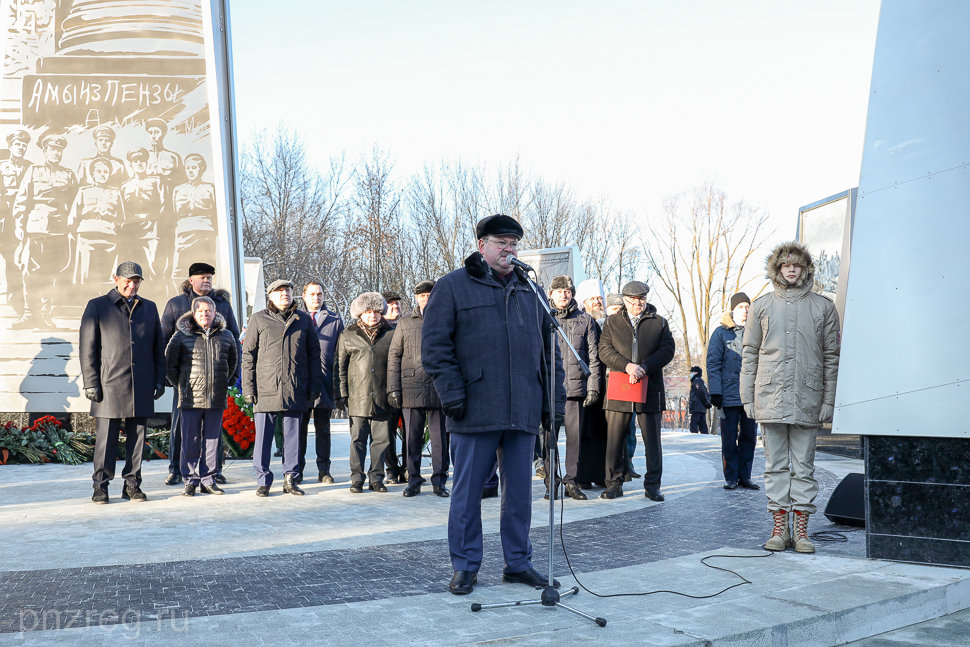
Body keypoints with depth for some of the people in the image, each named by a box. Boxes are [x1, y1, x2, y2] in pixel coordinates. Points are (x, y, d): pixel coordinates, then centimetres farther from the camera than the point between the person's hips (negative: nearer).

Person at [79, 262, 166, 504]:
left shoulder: (149, 308, 15)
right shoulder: (97, 306, 5)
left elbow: (158, 348, 18)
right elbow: (87, 348, 1)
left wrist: (160, 380, 10)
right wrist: (90, 382, -6)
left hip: (141, 387, 3)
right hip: (110, 384, -3)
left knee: (137, 437, 5)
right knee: (106, 437, -2)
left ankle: (133, 484, 14)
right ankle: (101, 486, 7)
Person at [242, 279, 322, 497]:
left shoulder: (304, 320, 10)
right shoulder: (259, 320, 6)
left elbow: (314, 353, 12)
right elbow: (248, 354, 5)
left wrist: (315, 385, 5)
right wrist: (248, 387, -2)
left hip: (296, 389, 2)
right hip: (266, 387, -1)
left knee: (293, 434, 6)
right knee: (264, 435, 2)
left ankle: (290, 479, 16)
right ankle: (263, 481, 12)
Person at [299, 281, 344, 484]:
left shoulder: (335, 320, 10)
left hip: (324, 381, 1)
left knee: (323, 428, 7)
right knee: (299, 427, 2)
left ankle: (324, 470, 13)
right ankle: (297, 470, 11)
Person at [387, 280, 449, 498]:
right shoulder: (404, 323, 12)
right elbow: (394, 357, 10)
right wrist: (393, 388, 1)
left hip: (439, 389, 0)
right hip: (411, 389, 1)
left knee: (440, 437, 2)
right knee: (412, 438, 4)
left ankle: (439, 480, 12)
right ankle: (413, 480, 14)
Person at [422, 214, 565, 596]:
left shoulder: (531, 293, 16)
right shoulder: (453, 287, 3)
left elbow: (550, 351, 17)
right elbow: (435, 345, -3)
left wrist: (554, 401, 10)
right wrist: (452, 393, -12)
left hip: (524, 414, 4)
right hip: (474, 412, -4)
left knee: (519, 492, 9)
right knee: (467, 492, 3)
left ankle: (518, 563, 21)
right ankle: (465, 566, 16)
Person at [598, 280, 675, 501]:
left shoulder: (659, 323, 12)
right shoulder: (612, 322, 12)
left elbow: (667, 350, 2)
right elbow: (605, 351, 2)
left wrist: (644, 368, -13)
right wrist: (628, 366, -14)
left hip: (650, 389, 0)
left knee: (652, 439, 2)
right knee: (615, 439, 1)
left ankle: (652, 485, 10)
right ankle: (614, 483, 10)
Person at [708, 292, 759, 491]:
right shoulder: (721, 333, 1)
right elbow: (713, 363, -2)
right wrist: (715, 392, -10)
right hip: (729, 394, -3)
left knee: (749, 436, 8)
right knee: (729, 438, 2)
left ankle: (745, 476, 17)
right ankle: (731, 478, 10)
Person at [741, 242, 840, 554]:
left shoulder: (823, 307, 7)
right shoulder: (761, 306, 9)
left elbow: (832, 357, 7)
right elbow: (750, 354, 8)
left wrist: (829, 400, 0)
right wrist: (747, 398, 2)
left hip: (808, 401, 0)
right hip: (770, 399, 1)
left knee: (804, 467, 4)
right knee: (776, 465, 4)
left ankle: (801, 530, 10)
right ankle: (779, 528, 10)